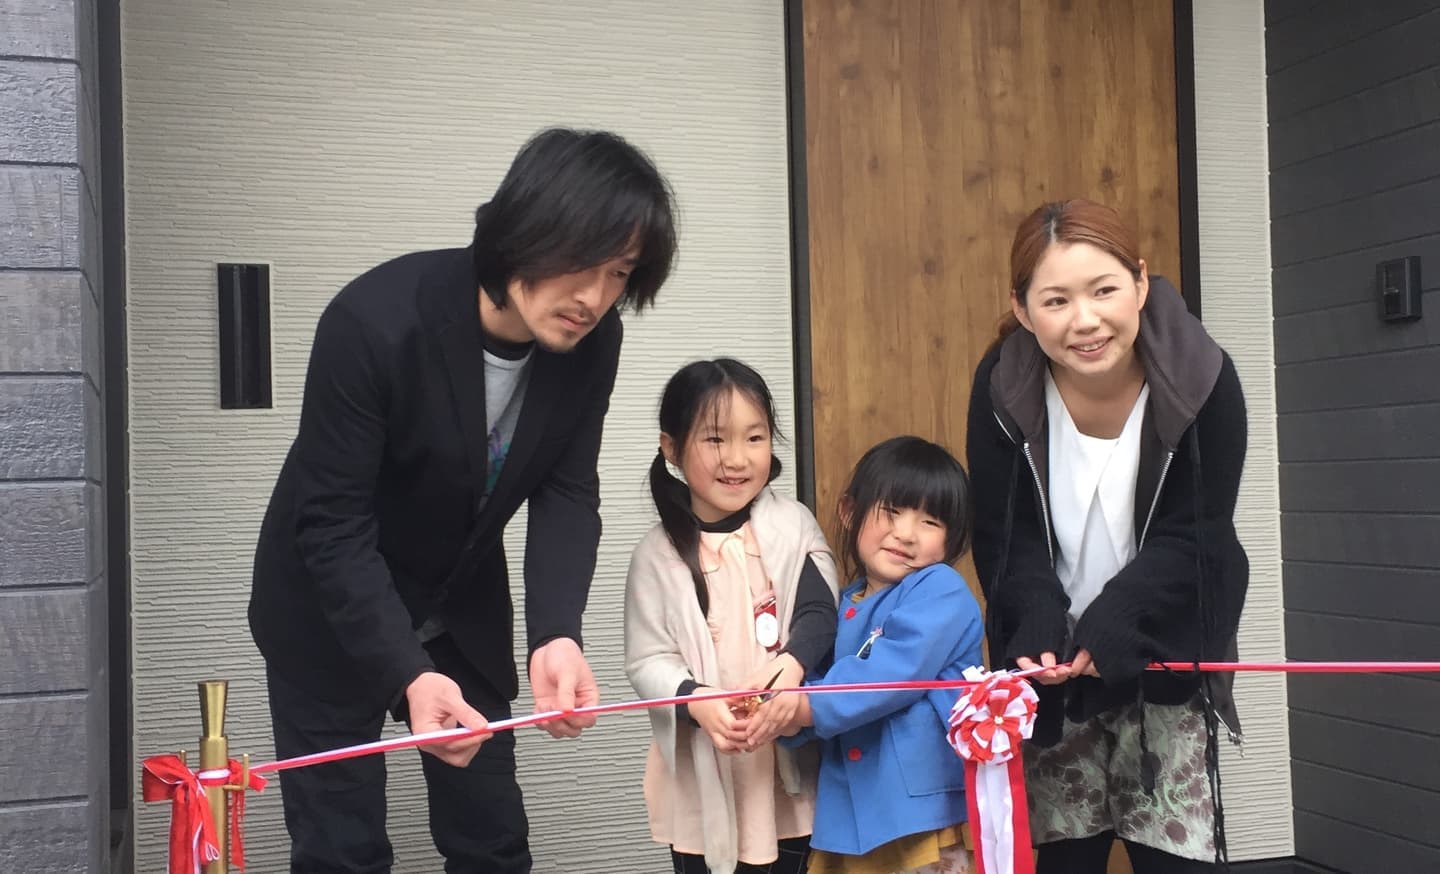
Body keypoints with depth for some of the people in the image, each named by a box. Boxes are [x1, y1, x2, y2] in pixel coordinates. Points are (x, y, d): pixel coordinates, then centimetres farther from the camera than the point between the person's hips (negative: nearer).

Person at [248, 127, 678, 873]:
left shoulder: (588, 342, -16)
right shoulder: (375, 322, -31)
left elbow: (567, 494, -13)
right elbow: (333, 523, -28)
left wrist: (556, 634, -30)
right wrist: (408, 672, -39)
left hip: (463, 608, 5)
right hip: (330, 611, -4)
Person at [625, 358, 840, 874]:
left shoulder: (792, 525, -2)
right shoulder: (658, 555, -6)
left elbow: (821, 612, -8)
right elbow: (647, 661, -6)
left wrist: (793, 661, -29)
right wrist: (695, 701, -25)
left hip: (791, 768, 1)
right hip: (703, 777, -1)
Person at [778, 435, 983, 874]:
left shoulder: (940, 590, -10)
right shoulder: (846, 606, 13)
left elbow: (896, 673, -23)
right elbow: (826, 679, 9)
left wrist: (807, 707, -21)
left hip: (927, 810, -7)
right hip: (852, 814, 7)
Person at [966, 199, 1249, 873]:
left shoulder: (1203, 379, -15)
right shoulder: (1004, 386, -13)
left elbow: (1193, 535, -12)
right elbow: (1005, 537, -8)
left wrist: (1109, 624, -25)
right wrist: (1039, 629, -24)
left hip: (1165, 663, 0)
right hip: (1053, 666, 1)